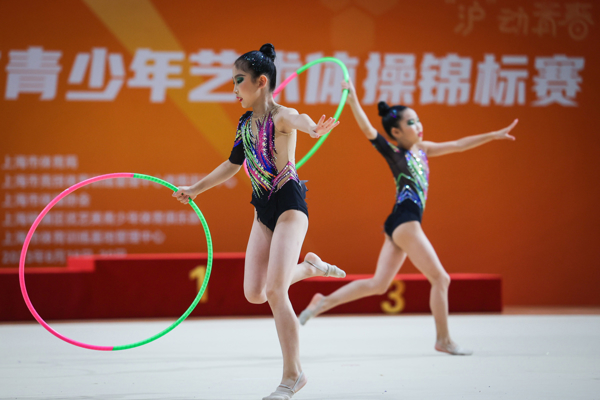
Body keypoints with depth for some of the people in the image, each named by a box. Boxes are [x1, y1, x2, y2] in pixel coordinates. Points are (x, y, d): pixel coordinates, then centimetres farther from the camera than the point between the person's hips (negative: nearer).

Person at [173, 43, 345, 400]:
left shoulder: (281, 117, -14)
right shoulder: (246, 124, 10)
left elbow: (297, 119, -41)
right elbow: (232, 164, 26)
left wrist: (314, 129, -65)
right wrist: (195, 190, 33)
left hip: (289, 205, -8)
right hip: (263, 210, 8)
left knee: (275, 291, -16)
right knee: (254, 294, 2)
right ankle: (308, 267, 29)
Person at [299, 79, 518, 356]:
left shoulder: (421, 150, 15)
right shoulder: (394, 153, -7)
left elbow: (457, 145, 22)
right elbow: (368, 130, -21)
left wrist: (493, 136, 23)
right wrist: (353, 101, -36)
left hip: (402, 225, 8)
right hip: (404, 222, -8)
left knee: (378, 284, 10)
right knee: (440, 278, -3)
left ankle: (323, 302, 12)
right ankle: (444, 341, 6)